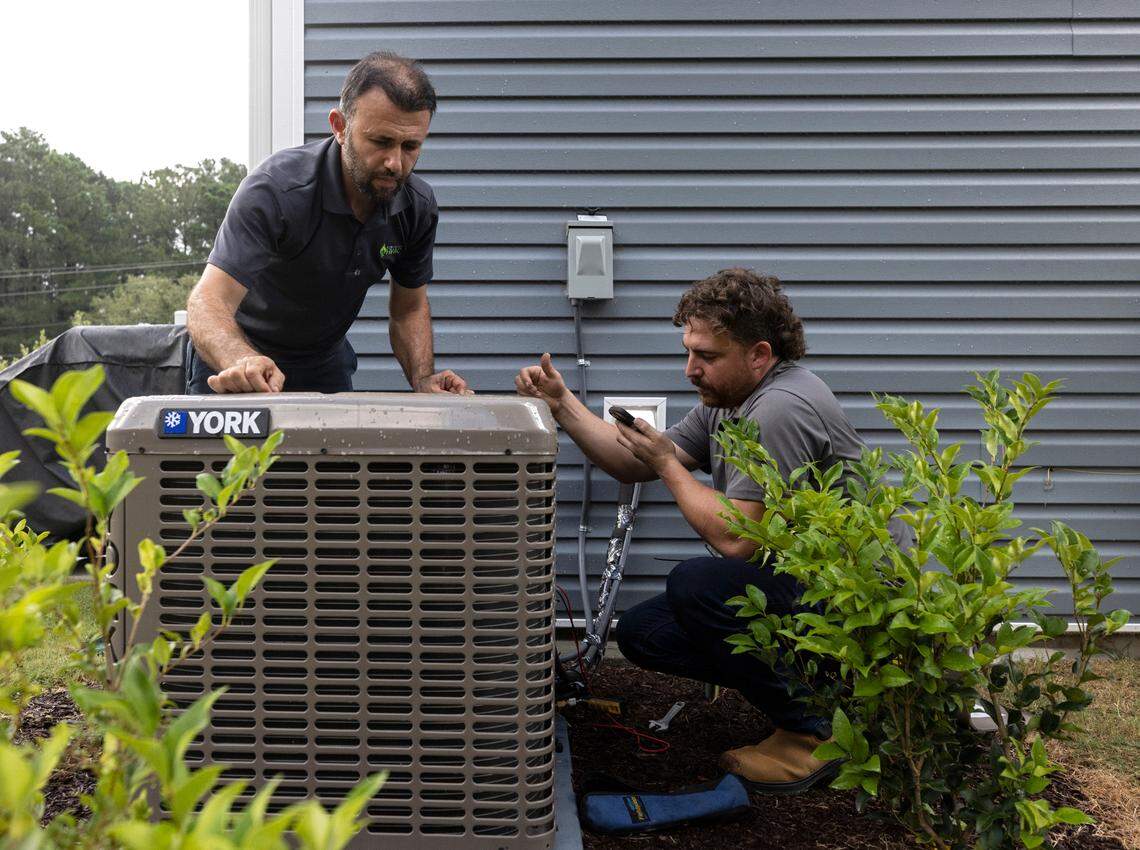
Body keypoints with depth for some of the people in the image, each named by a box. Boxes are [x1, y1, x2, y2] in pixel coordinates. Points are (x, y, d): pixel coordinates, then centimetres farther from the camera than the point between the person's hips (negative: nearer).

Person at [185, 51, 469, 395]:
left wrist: (424, 381, -18)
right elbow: (208, 301, -36)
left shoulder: (418, 207, -13)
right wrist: (242, 362, -56)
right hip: (235, 363, -3)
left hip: (326, 365, 4)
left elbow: (409, 309, 1)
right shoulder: (276, 188, -29)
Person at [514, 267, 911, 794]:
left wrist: (668, 464, -12)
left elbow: (735, 539, -26)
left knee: (695, 584, -29)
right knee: (641, 632, 4)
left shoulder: (782, 407, -23)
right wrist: (563, 406, 5)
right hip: (797, 580, 10)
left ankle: (814, 729, -12)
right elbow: (633, 465, 16)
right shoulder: (725, 403, 9)